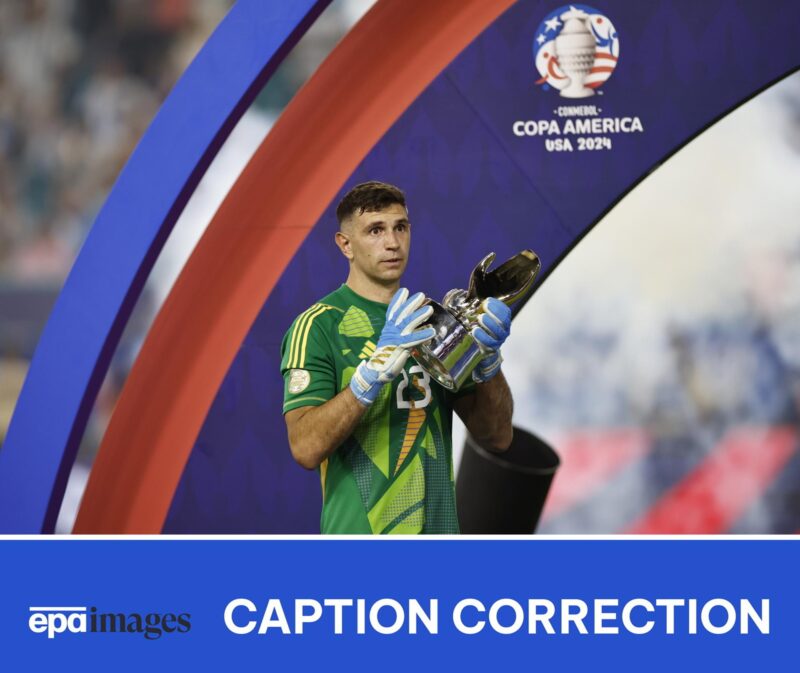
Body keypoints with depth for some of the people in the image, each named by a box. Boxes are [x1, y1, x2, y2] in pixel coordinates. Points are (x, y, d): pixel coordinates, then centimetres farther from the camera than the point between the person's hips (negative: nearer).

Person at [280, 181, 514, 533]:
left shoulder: (433, 320, 10)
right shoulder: (318, 326, -7)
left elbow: (497, 436, 6)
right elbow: (306, 448, -20)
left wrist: (488, 360, -11)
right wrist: (375, 368, -27)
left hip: (438, 529, 5)